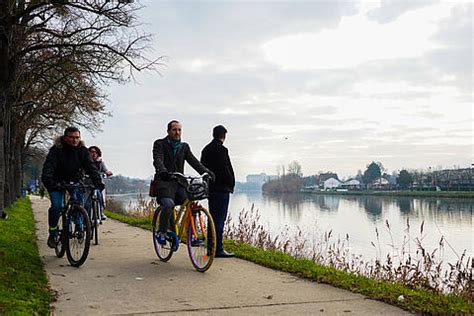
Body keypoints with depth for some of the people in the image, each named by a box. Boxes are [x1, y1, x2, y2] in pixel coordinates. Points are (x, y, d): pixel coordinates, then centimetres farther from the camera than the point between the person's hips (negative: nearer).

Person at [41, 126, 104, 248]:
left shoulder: (82, 150, -7)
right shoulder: (57, 149, -18)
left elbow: (90, 166, -14)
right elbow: (49, 166, -29)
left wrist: (98, 181, -30)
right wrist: (48, 181, -47)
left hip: (74, 181, 3)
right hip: (57, 182, -3)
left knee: (80, 203, -12)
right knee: (56, 206, -19)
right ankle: (52, 234, -4)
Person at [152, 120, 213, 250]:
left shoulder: (184, 147, 17)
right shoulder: (160, 144, 4)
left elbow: (193, 161, 3)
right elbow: (158, 160, -13)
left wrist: (205, 171, -16)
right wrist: (163, 171, -36)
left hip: (179, 182, 4)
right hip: (164, 182, -4)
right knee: (169, 204, -29)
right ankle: (161, 232, -9)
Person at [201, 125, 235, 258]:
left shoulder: (206, 149, 14)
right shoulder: (221, 149, -14)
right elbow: (225, 170, -17)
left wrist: (208, 182, 17)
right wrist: (231, 184, -5)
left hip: (210, 188, 9)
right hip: (221, 188, -9)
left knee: (213, 218, 13)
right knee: (219, 219, -6)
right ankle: (218, 250, -4)